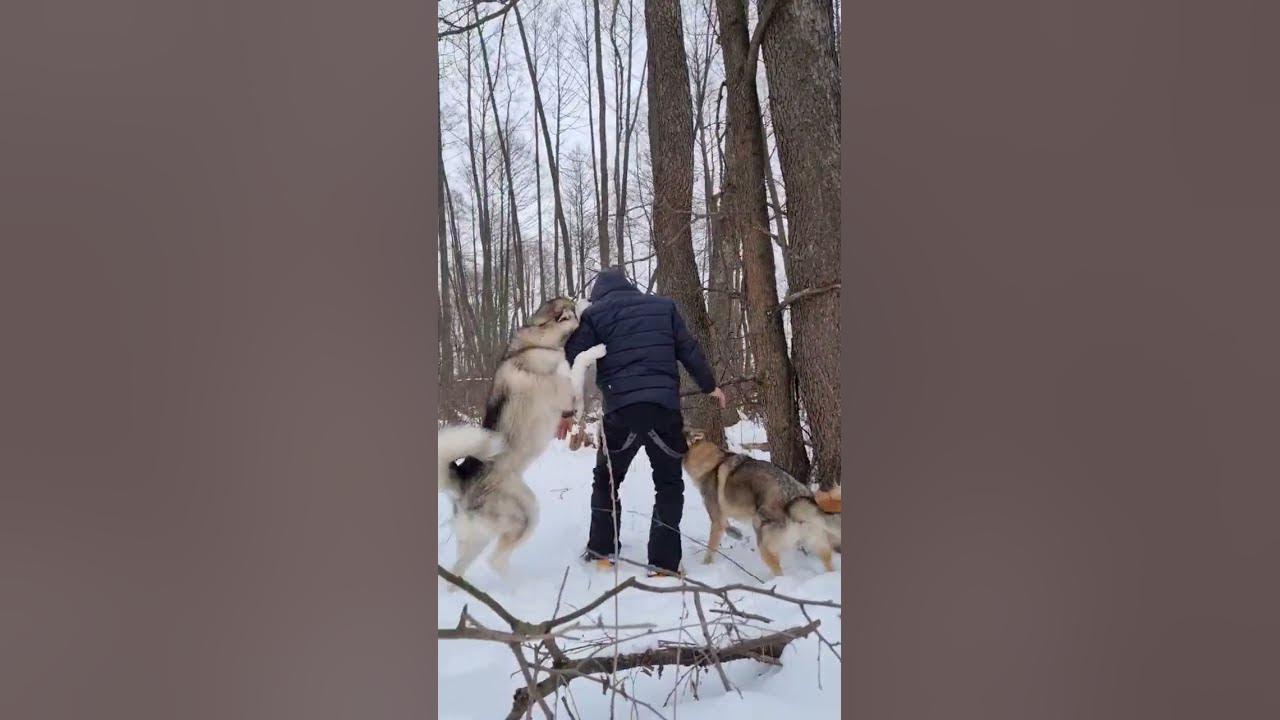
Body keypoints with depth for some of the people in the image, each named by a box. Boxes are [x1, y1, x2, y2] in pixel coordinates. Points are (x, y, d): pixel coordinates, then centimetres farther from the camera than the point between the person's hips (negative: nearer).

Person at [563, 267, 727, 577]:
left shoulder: (593, 314, 11)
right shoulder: (663, 305, 17)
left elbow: (574, 362, 5)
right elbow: (689, 350, 16)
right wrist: (709, 385, 28)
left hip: (621, 409, -1)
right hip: (665, 407, 1)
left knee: (606, 480, 20)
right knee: (669, 483, 12)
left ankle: (602, 550, 20)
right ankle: (664, 562, 5)